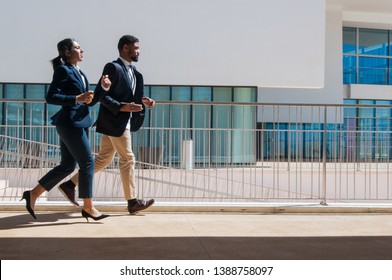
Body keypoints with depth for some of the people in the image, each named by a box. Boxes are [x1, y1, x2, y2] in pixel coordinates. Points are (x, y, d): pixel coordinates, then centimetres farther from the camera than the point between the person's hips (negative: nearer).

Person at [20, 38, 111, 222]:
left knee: (67, 166, 11)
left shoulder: (79, 73, 17)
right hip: (70, 122, -9)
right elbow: (50, 97, -16)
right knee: (87, 162, -5)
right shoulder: (63, 70, -9)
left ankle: (33, 194, 19)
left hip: (77, 122, 9)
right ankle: (88, 207, 4)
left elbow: (89, 102, 17)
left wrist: (103, 88, 3)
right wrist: (77, 98, -22)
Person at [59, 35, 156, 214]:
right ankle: (132, 202, 8)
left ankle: (70, 184, 22)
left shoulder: (132, 71, 15)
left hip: (123, 121, 10)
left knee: (104, 158, 14)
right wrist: (121, 107, -26)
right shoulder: (113, 68, -14)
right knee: (127, 159, -2)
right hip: (115, 121, -10)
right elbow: (100, 94, -18)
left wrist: (142, 100, 4)